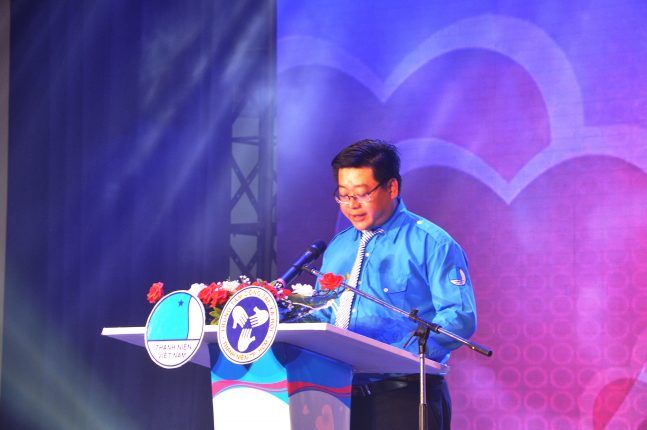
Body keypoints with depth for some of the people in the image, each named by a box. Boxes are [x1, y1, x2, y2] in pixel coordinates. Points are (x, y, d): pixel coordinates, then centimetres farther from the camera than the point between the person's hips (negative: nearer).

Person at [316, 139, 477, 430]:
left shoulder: (431, 243, -5)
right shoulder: (337, 247, 16)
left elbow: (461, 318, -14)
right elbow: (323, 313, 21)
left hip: (405, 400, -5)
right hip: (342, 396, 6)